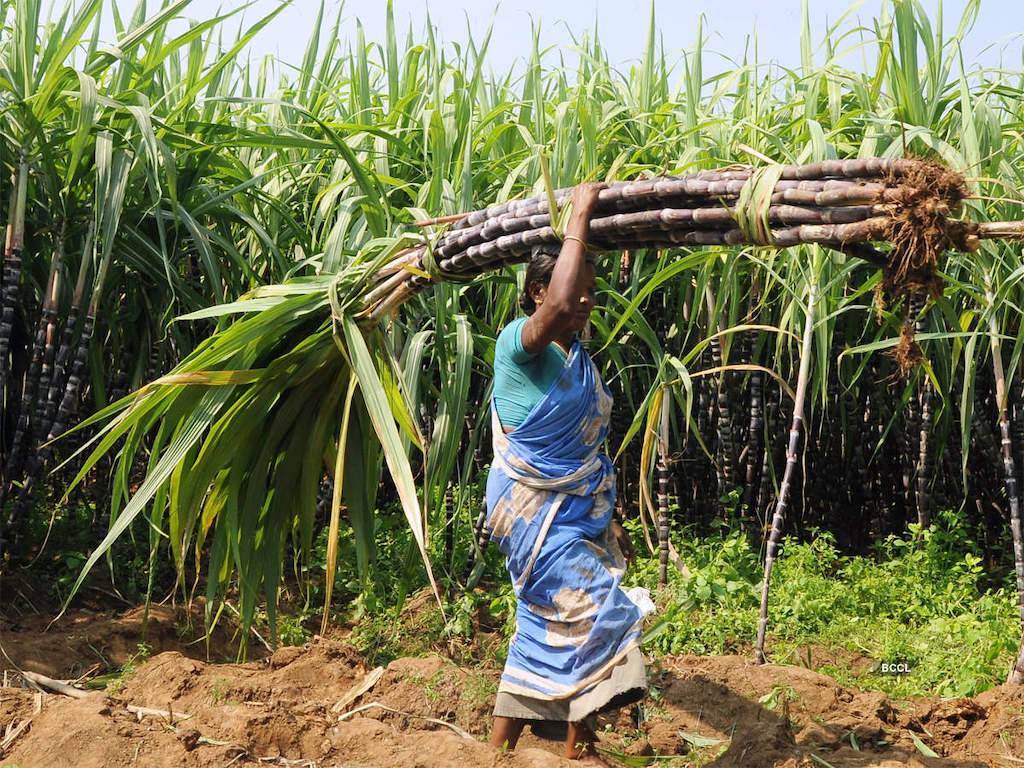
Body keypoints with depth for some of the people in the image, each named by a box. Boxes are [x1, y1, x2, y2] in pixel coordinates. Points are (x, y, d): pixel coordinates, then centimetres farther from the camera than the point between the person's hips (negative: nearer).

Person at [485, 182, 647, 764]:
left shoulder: (580, 358, 12)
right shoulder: (519, 343, -14)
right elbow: (557, 308, -37)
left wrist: (609, 520, 18)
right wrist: (580, 215, -29)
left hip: (578, 513, 9)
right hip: (535, 512, -9)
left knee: (546, 630, 11)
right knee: (597, 610, -14)